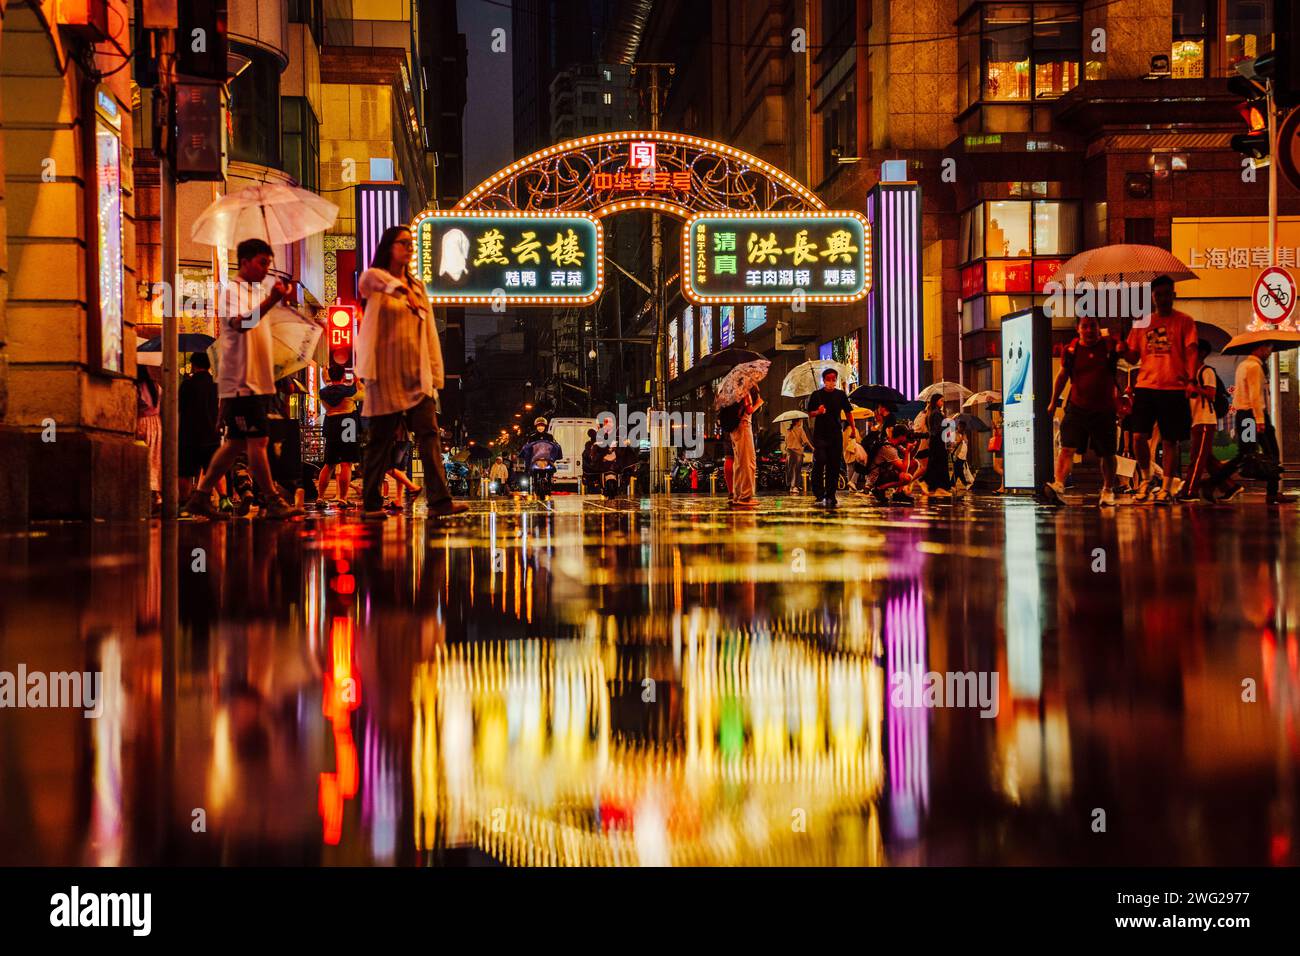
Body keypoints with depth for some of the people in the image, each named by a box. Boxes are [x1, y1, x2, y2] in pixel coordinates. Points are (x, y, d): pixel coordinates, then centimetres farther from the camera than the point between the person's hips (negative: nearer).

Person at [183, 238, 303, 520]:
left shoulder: (261, 289, 19)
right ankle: (273, 502, -10)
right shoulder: (231, 290, -6)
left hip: (257, 381, 9)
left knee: (236, 443, 10)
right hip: (240, 380, -9)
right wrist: (271, 300, -31)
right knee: (257, 440, -10)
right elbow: (240, 322, -23)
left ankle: (201, 497, 15)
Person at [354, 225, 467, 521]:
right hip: (385, 374, -4)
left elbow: (429, 331, 16)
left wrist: (434, 372, 8)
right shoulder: (374, 279, 3)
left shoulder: (417, 286, 18)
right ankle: (372, 504, 10)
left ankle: (440, 501, -17)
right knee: (382, 439, 0)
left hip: (417, 375, 4)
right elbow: (371, 277, -24)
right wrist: (403, 291, -41)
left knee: (429, 434, -9)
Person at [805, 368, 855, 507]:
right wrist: (818, 412, -17)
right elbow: (810, 414, 3)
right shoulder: (816, 395, 2)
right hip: (820, 434, -3)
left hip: (836, 435, 3)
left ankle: (830, 495, 10)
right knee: (819, 463, -13)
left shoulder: (840, 395, 7)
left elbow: (848, 412, 14)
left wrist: (853, 428, 9)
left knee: (834, 465, 3)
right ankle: (820, 495, -12)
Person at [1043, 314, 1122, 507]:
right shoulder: (1071, 350, 2)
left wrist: (1122, 350, -28)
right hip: (1077, 407, 0)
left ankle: (1108, 491, 27)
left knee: (1107, 454, 10)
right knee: (1067, 448, -15)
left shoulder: (1108, 346, -3)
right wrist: (1054, 401, 19)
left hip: (1104, 409, 0)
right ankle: (1058, 486, -27)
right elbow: (1062, 375, 14)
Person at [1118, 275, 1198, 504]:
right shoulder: (1142, 323, 14)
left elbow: (1191, 350, -7)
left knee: (1169, 440, 1)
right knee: (1140, 435, -4)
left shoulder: (1184, 321, 3)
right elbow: (1133, 356, 16)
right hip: (1145, 386, 3)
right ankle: (1147, 480, 16)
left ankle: (1166, 487, 8)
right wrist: (1122, 350, -7)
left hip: (1173, 388, -3)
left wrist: (1191, 375, -22)